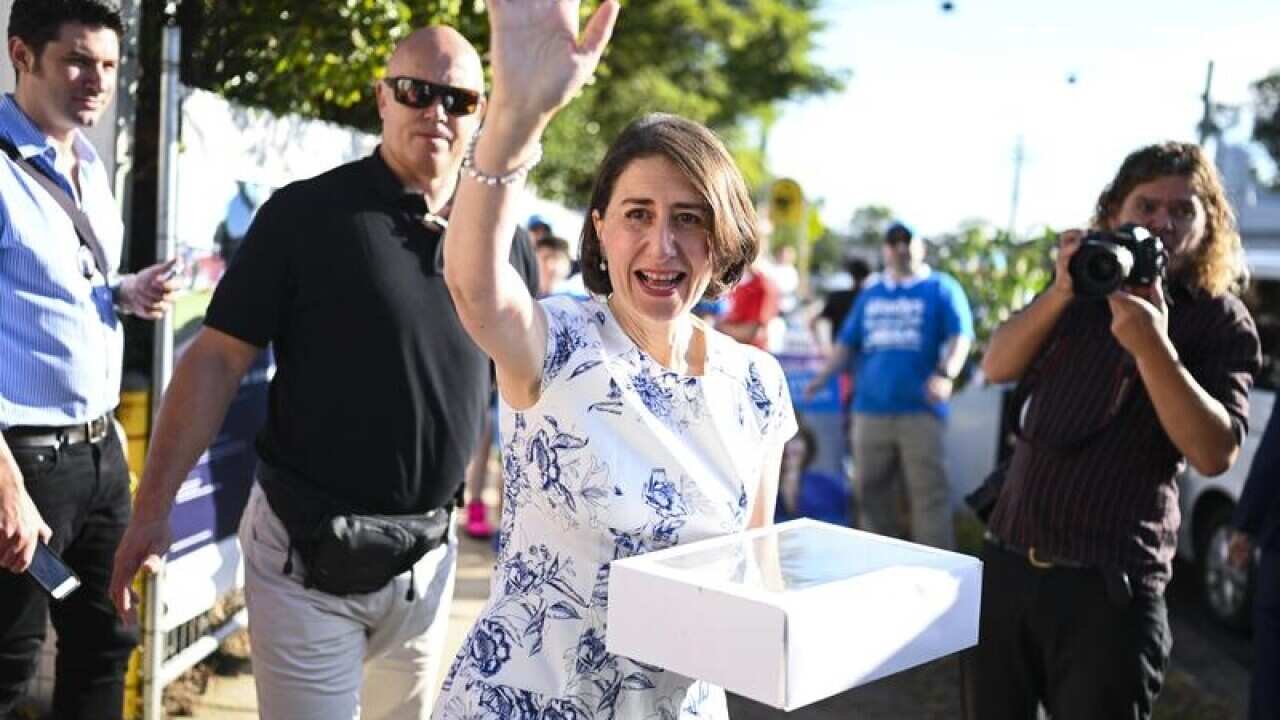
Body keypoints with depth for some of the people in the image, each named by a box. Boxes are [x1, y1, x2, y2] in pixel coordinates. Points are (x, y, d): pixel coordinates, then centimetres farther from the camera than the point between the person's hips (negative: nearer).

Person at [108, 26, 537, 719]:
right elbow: (217, 358, -8)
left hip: (428, 552, 5)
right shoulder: (305, 213, -8)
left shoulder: (505, 241, 3)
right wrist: (153, 508, -14)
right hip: (307, 552, -4)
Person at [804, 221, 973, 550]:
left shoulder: (942, 288, 6)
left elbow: (960, 336, -5)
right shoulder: (870, 294, 19)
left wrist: (946, 374, -23)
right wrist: (823, 377, 6)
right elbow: (848, 342, 20)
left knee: (929, 489, -7)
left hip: (920, 408, -4)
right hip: (870, 406, 5)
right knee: (870, 488, 7)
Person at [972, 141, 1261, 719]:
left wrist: (1151, 346, -24)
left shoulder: (1220, 322, -2)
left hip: (1109, 585, -4)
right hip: (1006, 560, 5)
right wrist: (1060, 292, -15)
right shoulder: (1085, 288, 11)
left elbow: (1215, 452, -14)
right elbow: (997, 367, -1)